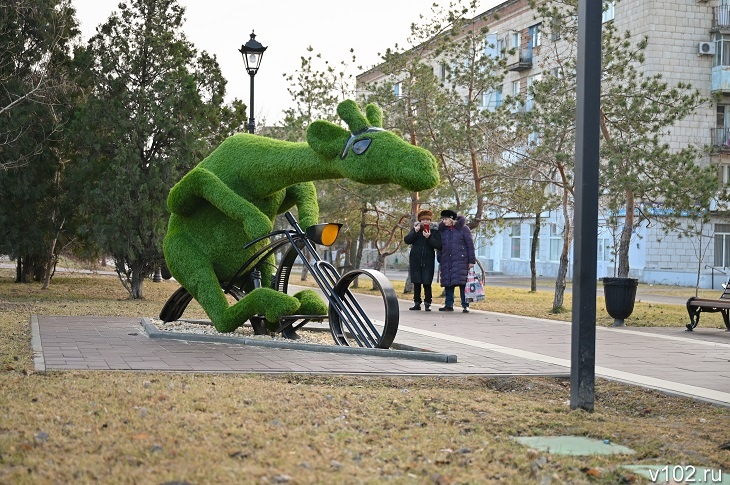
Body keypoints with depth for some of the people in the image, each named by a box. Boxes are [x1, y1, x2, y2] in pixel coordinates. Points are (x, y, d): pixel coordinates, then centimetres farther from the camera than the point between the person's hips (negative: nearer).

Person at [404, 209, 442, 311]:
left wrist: (429, 237, -20)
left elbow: (438, 245, -8)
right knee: (416, 283, 5)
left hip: (428, 261, -2)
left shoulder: (434, 231, 3)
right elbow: (406, 240, -3)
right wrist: (415, 232, -15)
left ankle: (427, 304, 1)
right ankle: (417, 303, 13)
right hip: (415, 261, 2)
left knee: (427, 283, -6)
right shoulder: (415, 229, 8)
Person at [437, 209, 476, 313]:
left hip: (460, 260, -5)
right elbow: (440, 246, 19)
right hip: (446, 261, 5)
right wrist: (439, 261, 15)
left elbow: (470, 245, -1)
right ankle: (449, 305, 9)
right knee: (448, 283, 4)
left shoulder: (463, 228, 1)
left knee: (462, 283, -9)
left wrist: (471, 261, -6)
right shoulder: (442, 230, 14)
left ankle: (465, 305, -6)